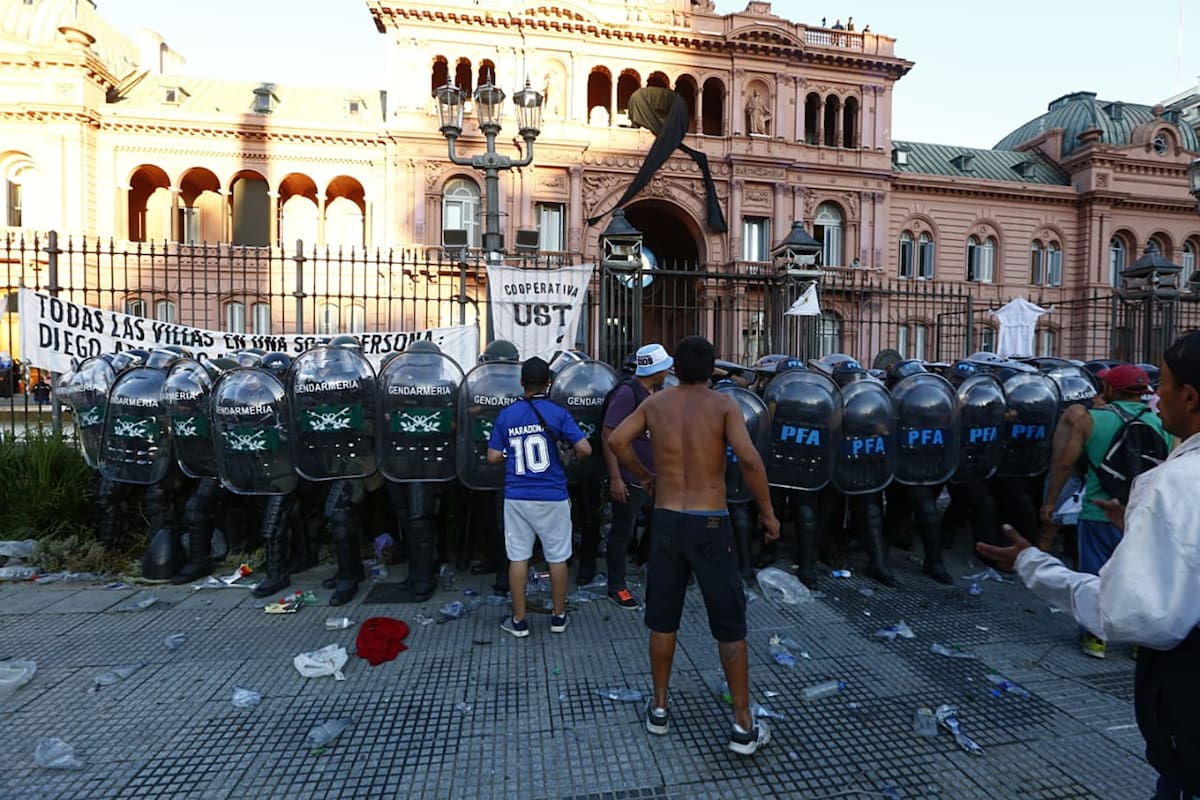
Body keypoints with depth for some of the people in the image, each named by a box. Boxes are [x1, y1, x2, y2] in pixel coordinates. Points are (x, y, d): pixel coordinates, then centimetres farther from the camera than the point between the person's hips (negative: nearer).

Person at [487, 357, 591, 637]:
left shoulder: (506, 415, 1)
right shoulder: (558, 413, -7)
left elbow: (493, 457, 2)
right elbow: (584, 449, -14)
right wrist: (573, 457, 8)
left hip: (517, 497, 2)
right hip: (552, 496, -2)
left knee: (518, 557, 10)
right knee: (557, 557, 12)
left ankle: (519, 621, 19)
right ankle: (559, 617, 24)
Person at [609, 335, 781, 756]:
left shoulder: (655, 403, 2)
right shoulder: (723, 405, -7)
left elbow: (617, 441, -3)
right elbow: (748, 458, -20)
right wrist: (768, 512, -9)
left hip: (666, 520, 3)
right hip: (710, 524, -3)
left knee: (662, 619, 17)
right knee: (730, 625, 9)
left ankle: (659, 709, 30)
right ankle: (744, 726, 18)